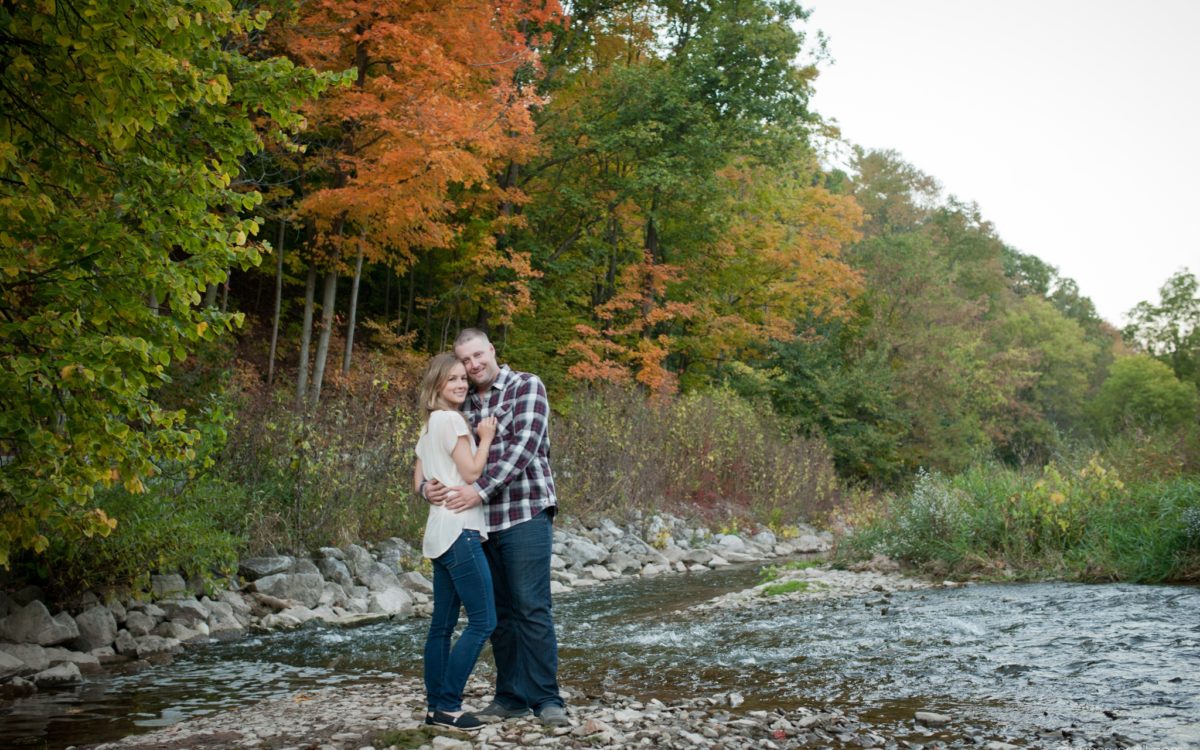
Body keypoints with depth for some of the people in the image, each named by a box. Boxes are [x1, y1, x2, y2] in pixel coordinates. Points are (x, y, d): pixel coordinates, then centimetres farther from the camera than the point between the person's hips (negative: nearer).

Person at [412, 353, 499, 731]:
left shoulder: (429, 425, 19)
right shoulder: (450, 419, -9)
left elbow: (419, 483, 19)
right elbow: (471, 472, -11)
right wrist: (486, 437, -1)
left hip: (441, 533, 10)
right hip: (459, 530, -10)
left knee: (443, 623, 9)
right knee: (483, 620, -9)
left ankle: (435, 706, 11)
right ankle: (448, 705, -8)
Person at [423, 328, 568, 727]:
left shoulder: (527, 386, -3)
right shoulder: (464, 404, 12)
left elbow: (525, 444, -15)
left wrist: (481, 489, -22)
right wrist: (428, 486, -11)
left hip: (525, 514, -5)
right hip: (483, 521, 5)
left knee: (532, 609, -5)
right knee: (500, 612, 9)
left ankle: (546, 698, 3)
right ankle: (510, 696, 17)